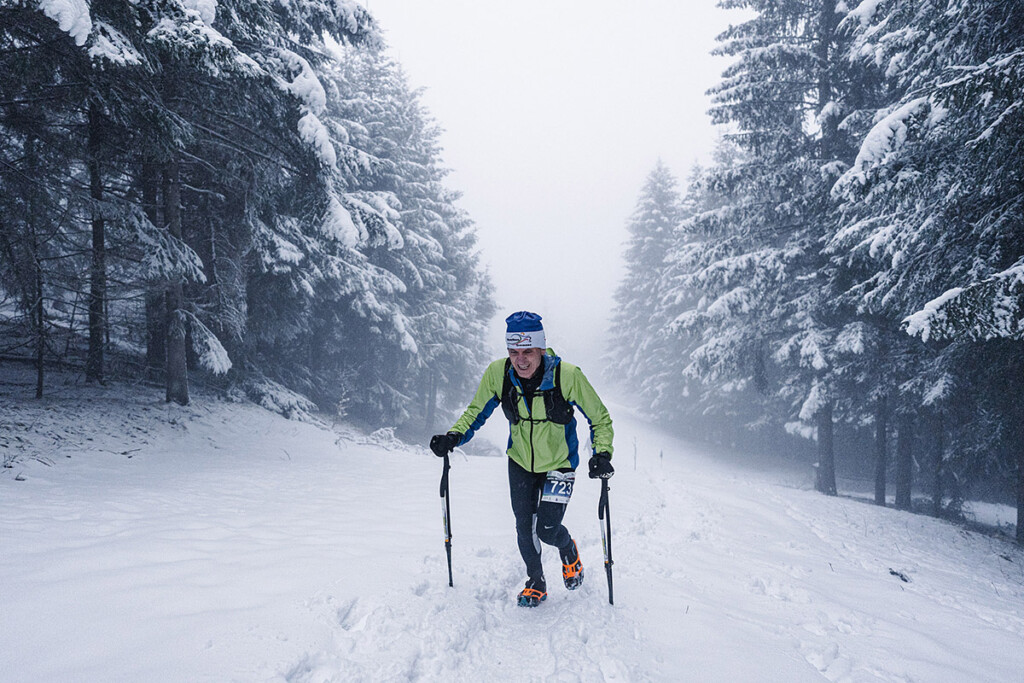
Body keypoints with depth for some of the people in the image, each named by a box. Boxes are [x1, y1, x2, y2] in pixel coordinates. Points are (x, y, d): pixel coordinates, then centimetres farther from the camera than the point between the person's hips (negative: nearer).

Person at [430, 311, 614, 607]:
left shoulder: (567, 376, -27)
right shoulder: (497, 373, -19)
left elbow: (600, 419, -14)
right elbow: (476, 412, -3)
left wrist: (601, 454, -29)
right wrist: (453, 436, -20)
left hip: (559, 464, -2)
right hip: (520, 462, 3)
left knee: (547, 529, -7)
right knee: (524, 527, 4)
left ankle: (569, 551, 30)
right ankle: (536, 583, 31)